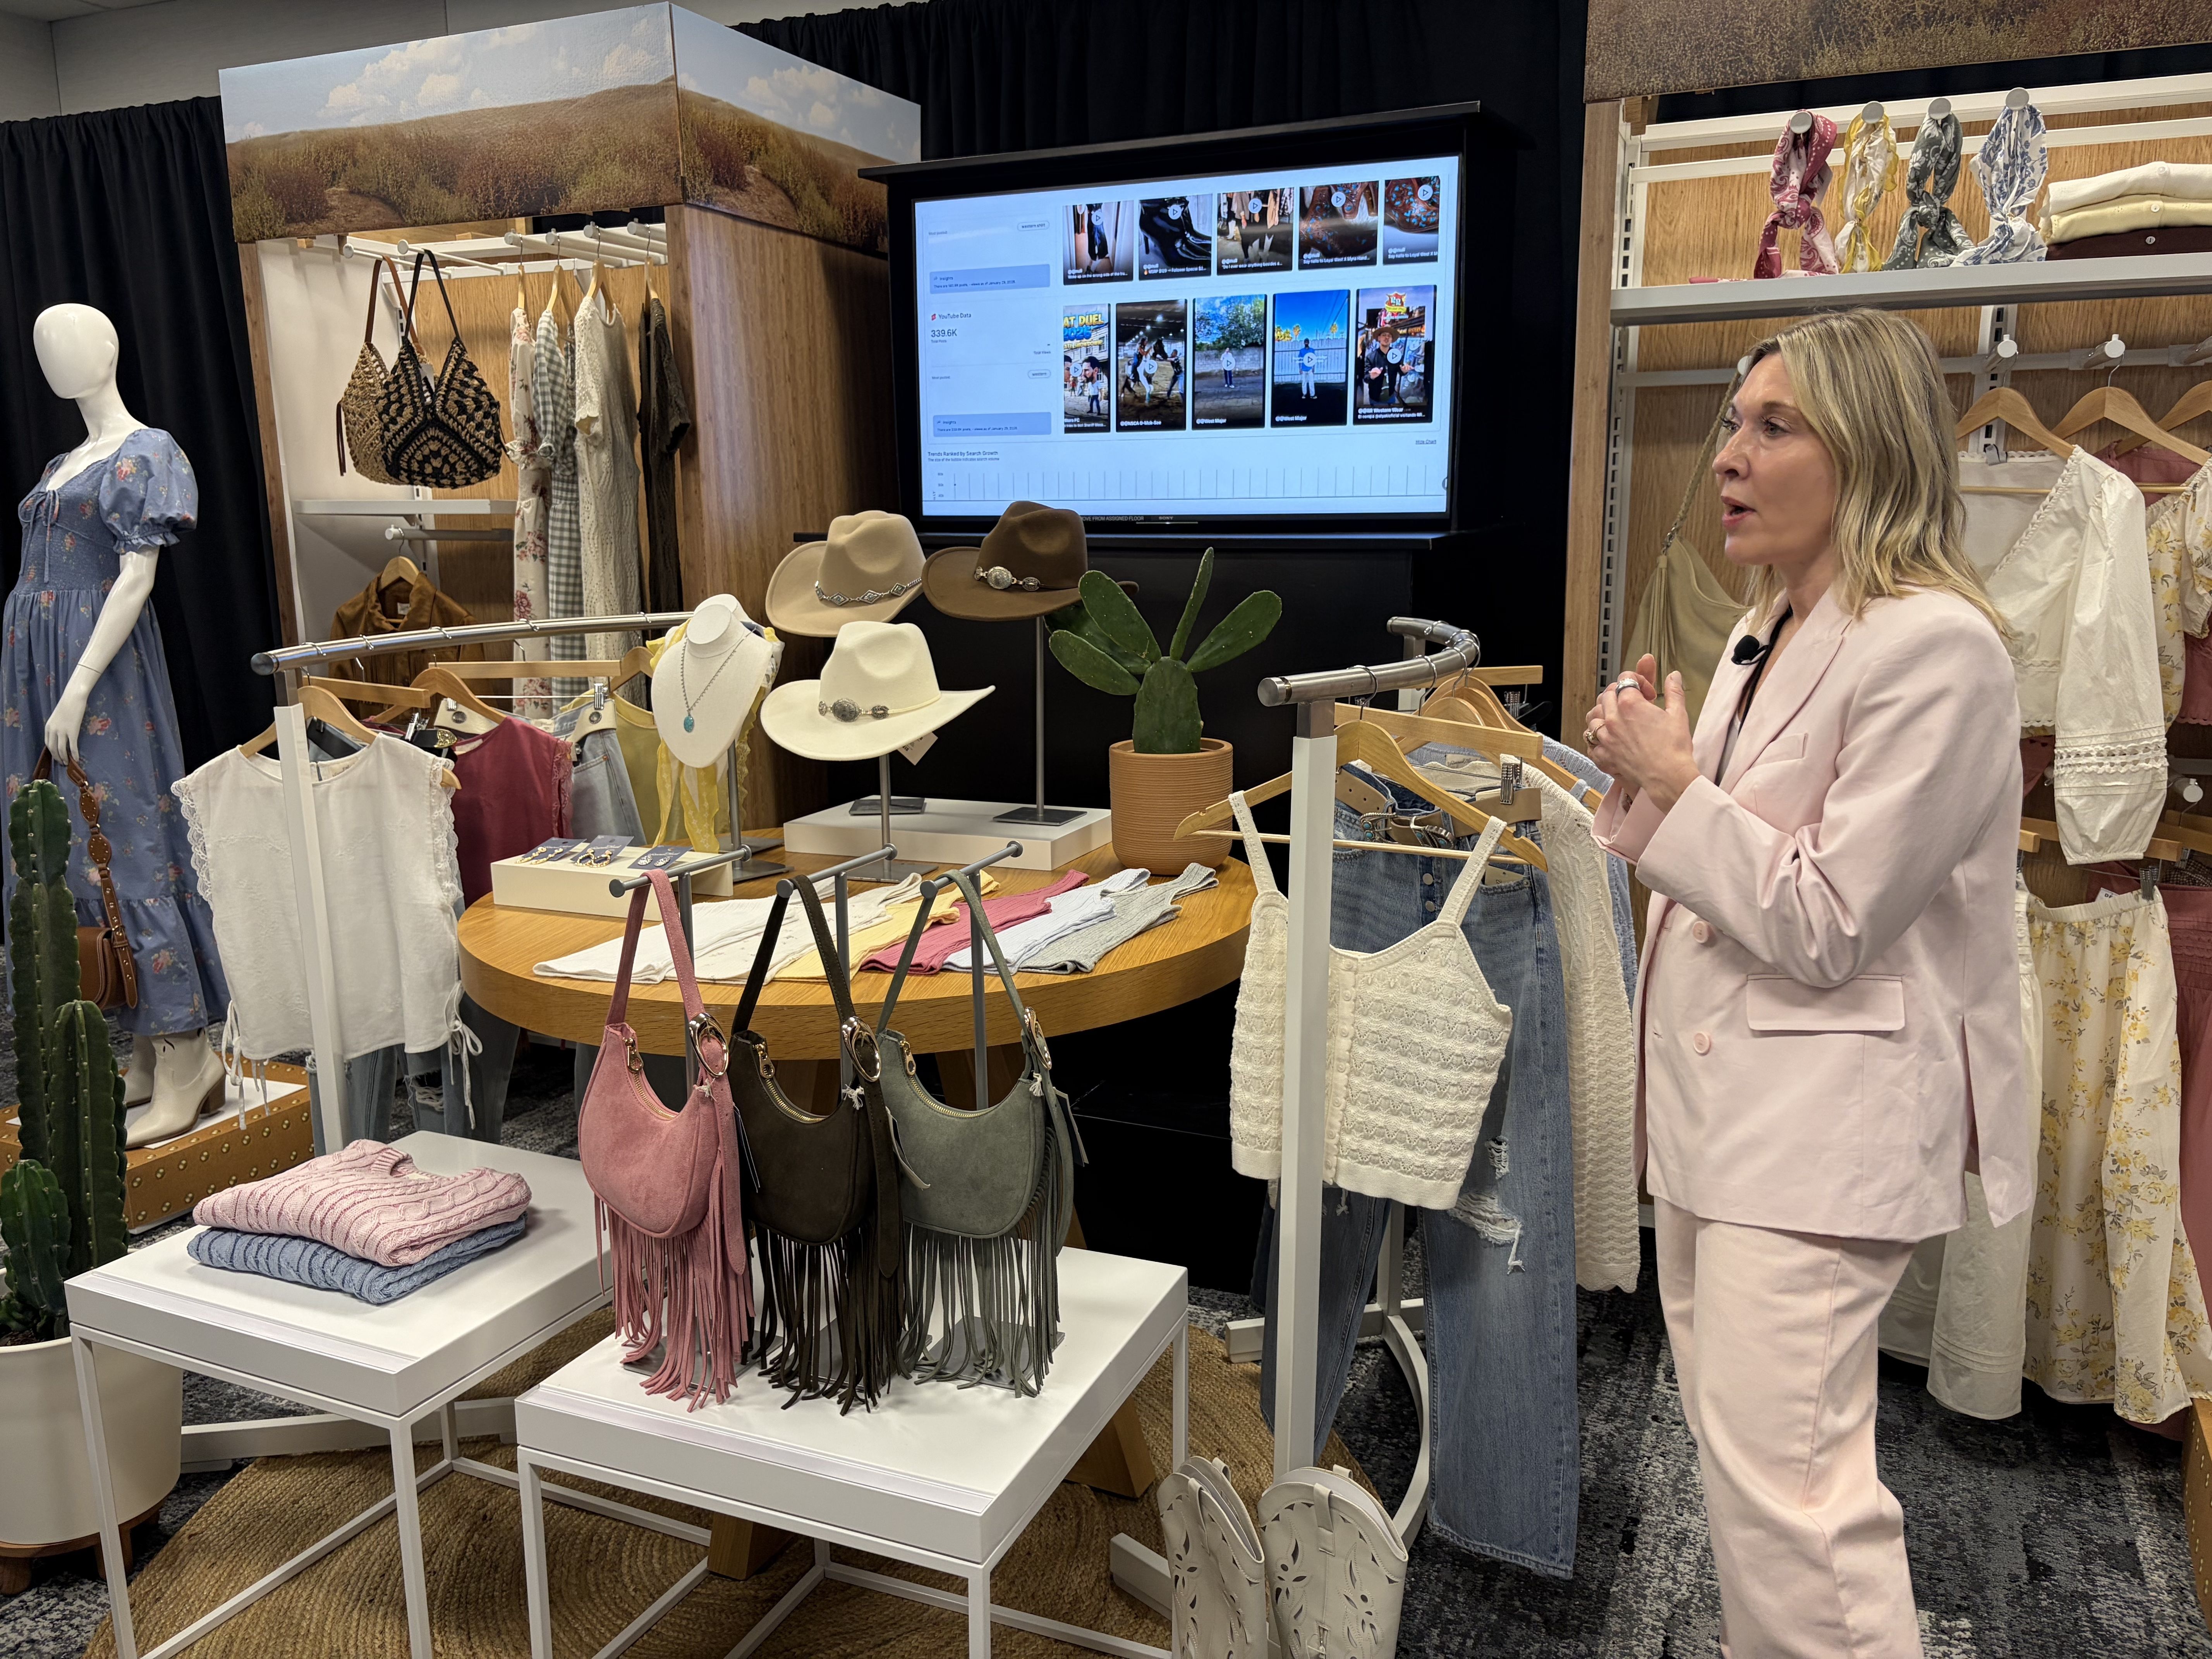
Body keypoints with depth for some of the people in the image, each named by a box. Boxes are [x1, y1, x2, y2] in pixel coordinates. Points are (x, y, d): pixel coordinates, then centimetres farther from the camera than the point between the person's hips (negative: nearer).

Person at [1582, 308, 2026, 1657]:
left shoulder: (1935, 648, -17)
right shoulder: (1770, 635, 12)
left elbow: (1824, 926, -19)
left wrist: (1674, 780, -12)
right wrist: (1644, 773, 2)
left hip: (1823, 1114, -9)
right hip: (1716, 1088, 9)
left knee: (1784, 1482, -7)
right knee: (1737, 1448, 20)